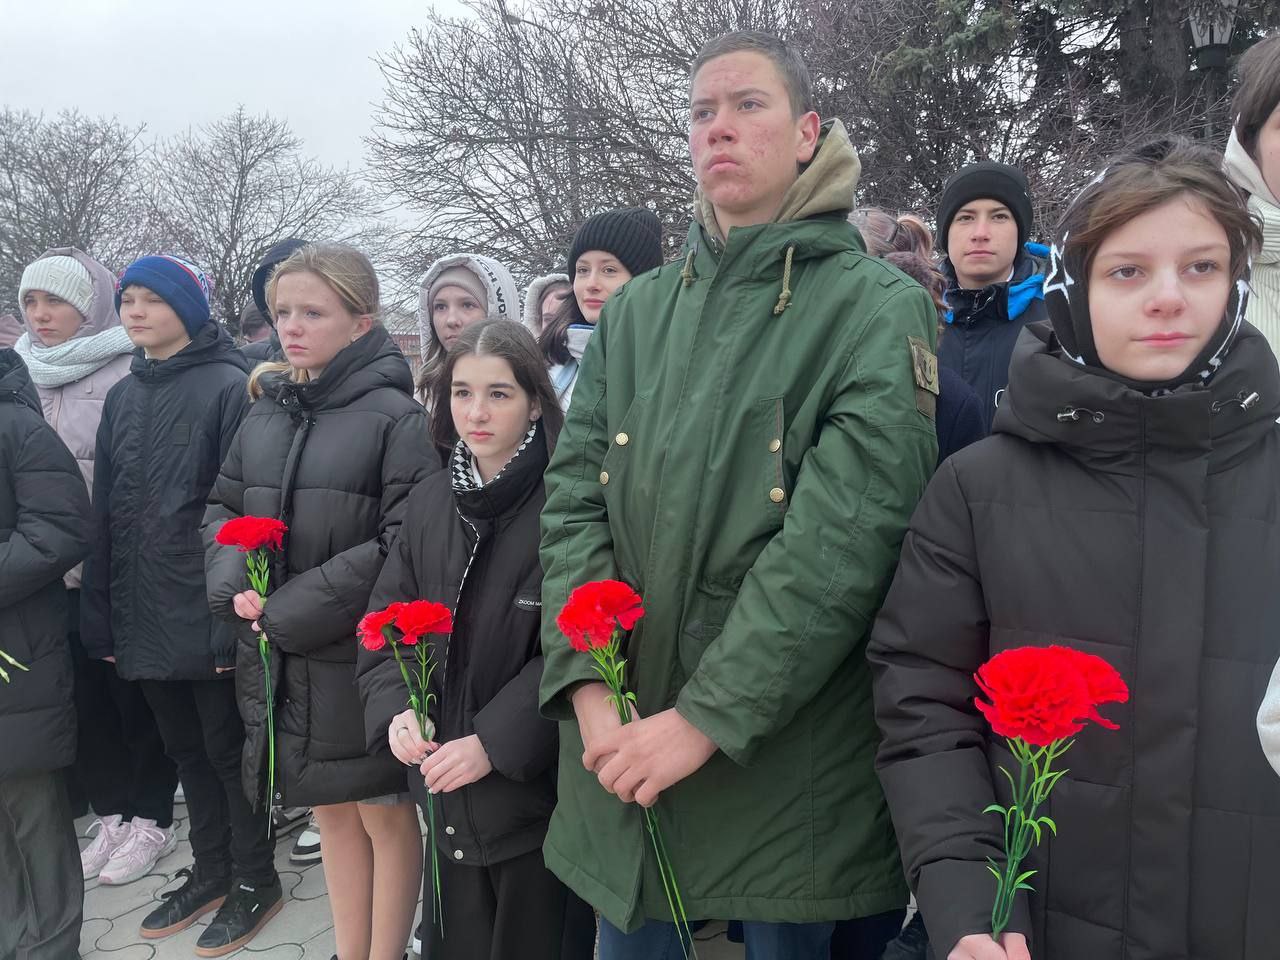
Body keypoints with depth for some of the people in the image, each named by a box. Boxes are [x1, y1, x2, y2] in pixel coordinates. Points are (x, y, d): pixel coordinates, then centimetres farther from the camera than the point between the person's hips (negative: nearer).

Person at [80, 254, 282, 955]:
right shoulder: (122, 397, 11)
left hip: (204, 615, -6)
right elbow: (104, 513, 11)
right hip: (142, 619, 7)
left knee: (227, 748, 7)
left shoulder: (227, 387, -10)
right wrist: (100, 618, 8)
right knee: (184, 748, 18)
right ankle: (210, 871, 35)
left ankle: (255, 881, 25)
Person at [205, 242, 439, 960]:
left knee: (385, 813, 11)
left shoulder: (395, 416, -12)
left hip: (363, 652, -6)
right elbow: (223, 507, 13)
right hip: (278, 658, 6)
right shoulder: (267, 412, 7)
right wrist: (236, 588, -6)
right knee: (332, 810, 19)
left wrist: (291, 610, -16)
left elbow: (405, 543, -18)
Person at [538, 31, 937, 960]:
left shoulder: (879, 308, -7)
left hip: (791, 768, -4)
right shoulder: (635, 311, 8)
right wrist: (589, 687, -11)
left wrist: (703, 718, -19)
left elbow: (843, 538, -17)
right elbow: (575, 501, 1)